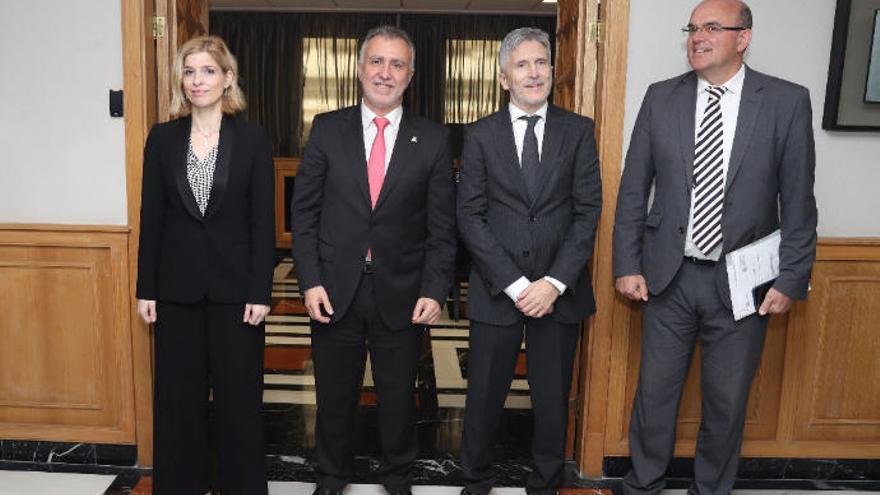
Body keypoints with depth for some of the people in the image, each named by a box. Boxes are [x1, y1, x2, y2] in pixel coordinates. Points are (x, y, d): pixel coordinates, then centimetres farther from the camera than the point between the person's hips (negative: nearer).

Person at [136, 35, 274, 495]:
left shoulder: (252, 140, -2)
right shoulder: (162, 138, 4)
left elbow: (263, 222, -4)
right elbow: (151, 217, 5)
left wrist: (260, 292, -9)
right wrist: (145, 289, 2)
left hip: (234, 285, -2)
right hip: (177, 286, 2)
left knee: (238, 394, 7)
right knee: (177, 394, 11)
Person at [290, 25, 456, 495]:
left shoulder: (433, 139, -1)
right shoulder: (327, 129, 0)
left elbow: (442, 224, -1)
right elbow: (304, 210, 0)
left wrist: (434, 290, -9)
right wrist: (310, 281, -7)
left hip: (401, 293, 0)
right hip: (335, 290, 1)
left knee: (398, 395, 15)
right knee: (334, 395, 15)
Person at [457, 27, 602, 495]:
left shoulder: (578, 130, 3)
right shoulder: (480, 135, 1)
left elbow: (588, 211, -1)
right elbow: (470, 216, -4)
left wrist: (555, 282, -11)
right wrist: (515, 284, -11)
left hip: (560, 290, 1)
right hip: (497, 289, 0)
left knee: (552, 399, 12)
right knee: (484, 395, 10)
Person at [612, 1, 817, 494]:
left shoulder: (787, 101, -4)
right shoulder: (661, 98, 1)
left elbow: (798, 200, -2)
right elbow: (633, 189, 3)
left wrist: (792, 280, -4)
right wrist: (627, 265, -1)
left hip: (742, 281, -1)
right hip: (669, 275, 1)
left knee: (727, 401, 12)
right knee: (655, 392, 12)